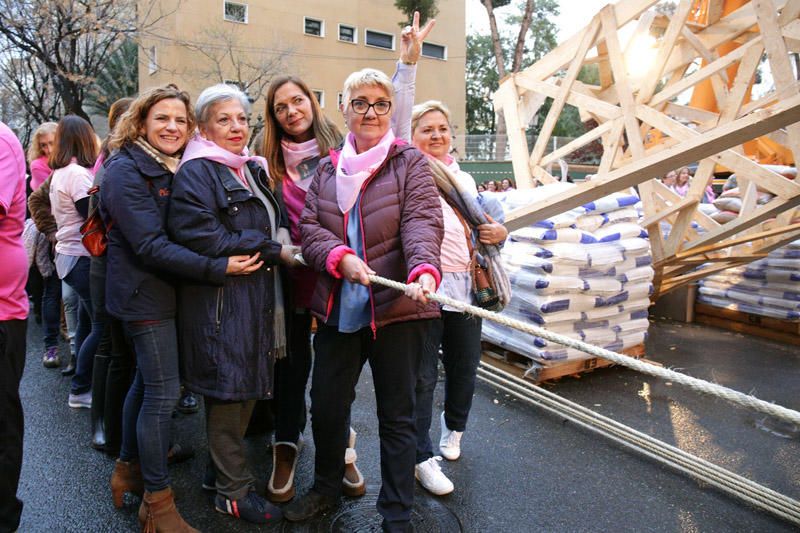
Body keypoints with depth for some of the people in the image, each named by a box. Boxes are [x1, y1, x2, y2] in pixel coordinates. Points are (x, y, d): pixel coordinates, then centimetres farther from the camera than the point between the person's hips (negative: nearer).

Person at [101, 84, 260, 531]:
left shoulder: (175, 169, 11)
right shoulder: (127, 170, -14)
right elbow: (151, 245, -22)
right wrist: (218, 268, -29)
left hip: (165, 292, 8)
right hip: (145, 295, -8)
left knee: (148, 383, 18)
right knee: (163, 393, -7)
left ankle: (129, 469, 35)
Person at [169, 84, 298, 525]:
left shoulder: (252, 170, 18)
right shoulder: (197, 172, -9)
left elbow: (275, 223, 29)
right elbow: (200, 238, -22)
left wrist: (285, 246, 6)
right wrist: (273, 251, -17)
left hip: (257, 301, 8)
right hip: (220, 301, -8)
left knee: (248, 390, 15)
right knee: (228, 392, 1)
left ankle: (225, 468, 33)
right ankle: (233, 491, 15)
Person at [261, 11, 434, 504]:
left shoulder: (345, 147, -1)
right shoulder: (272, 164, 5)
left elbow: (396, 131, -12)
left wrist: (408, 65, -17)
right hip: (293, 275, 2)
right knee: (293, 362, 11)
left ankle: (340, 450, 28)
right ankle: (287, 448, 28)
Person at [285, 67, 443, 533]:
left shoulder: (410, 162, 1)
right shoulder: (327, 170, 13)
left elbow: (422, 223, -13)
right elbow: (309, 227, 4)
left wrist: (424, 269, -33)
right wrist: (341, 258, -16)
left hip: (397, 307, -4)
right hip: (338, 309, 4)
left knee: (397, 415, 7)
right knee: (326, 406, 15)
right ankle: (326, 489, 41)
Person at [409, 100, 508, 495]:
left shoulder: (463, 179, 19)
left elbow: (480, 230, 27)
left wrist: (499, 233, 6)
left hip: (464, 284, 6)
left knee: (464, 366, 16)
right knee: (423, 375, 1)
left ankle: (453, 426, 44)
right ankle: (421, 457, 16)